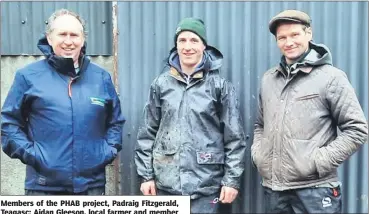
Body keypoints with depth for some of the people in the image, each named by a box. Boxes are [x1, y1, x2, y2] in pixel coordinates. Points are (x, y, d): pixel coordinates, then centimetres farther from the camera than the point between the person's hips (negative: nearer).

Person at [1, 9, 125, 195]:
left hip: (92, 183, 3)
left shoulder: (101, 77, 7)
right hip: (44, 185, -2)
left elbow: (115, 121, 16)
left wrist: (108, 151, 2)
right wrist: (29, 153, -9)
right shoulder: (28, 76, -1)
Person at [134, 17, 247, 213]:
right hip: (166, 183, 2)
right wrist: (146, 174, 3)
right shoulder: (161, 83, 4)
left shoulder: (220, 85, -1)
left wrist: (232, 179, -4)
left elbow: (234, 136, -1)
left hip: (205, 184, -2)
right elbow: (148, 132, 6)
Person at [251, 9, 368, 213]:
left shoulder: (330, 77, -4)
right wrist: (257, 153, 5)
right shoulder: (268, 79, 10)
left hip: (314, 190, -4)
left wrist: (319, 161, -12)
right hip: (273, 188, 5)